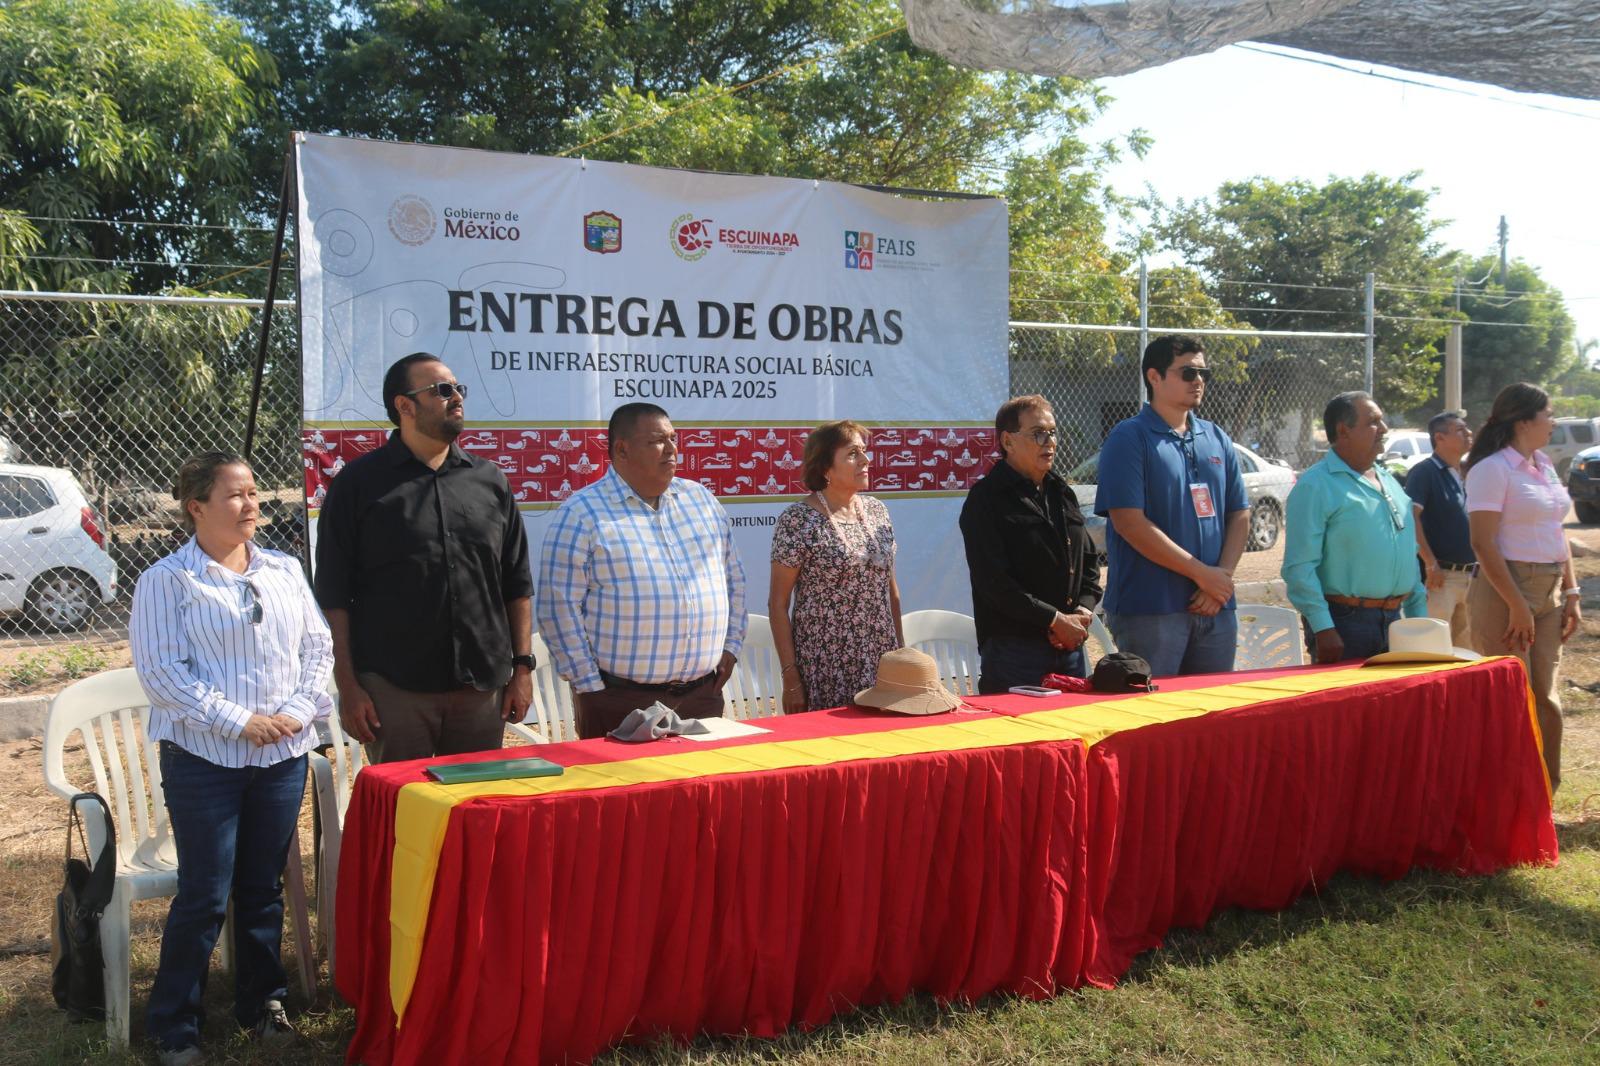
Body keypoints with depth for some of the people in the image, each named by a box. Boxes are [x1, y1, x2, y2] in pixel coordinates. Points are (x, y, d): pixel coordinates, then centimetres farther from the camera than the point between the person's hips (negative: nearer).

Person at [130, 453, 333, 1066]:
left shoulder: (284, 571, 10)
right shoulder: (167, 581, -5)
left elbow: (318, 645, 11)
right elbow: (162, 672, -11)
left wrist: (298, 709, -5)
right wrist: (238, 722, -17)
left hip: (283, 754, 4)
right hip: (204, 758, -4)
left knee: (264, 888, 14)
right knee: (204, 895, -1)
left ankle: (262, 1003, 29)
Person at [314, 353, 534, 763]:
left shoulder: (489, 480, 11)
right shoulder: (360, 483, 1)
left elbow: (517, 586, 14)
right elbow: (334, 596, -1)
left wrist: (522, 667, 7)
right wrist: (348, 687, -6)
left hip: (483, 685, 3)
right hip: (395, 688, -3)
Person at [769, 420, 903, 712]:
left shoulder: (877, 510, 8)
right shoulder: (798, 520, -9)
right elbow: (778, 603, -8)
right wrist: (790, 677, -12)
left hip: (881, 662, 5)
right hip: (824, 671, -5)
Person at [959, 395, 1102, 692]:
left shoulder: (1061, 493, 16)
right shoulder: (986, 499, -7)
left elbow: (1089, 559, 20)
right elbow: (993, 581, -15)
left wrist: (1084, 610, 0)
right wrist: (1056, 620, -15)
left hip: (1069, 645, 7)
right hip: (1013, 649, -7)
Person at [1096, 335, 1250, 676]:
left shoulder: (1217, 439, 14)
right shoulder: (1129, 439, -6)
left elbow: (1239, 515, 14)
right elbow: (1129, 522, -15)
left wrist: (1222, 576, -4)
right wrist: (1201, 573, -14)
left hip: (1216, 608, 6)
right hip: (1149, 609, -6)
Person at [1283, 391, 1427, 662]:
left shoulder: (1389, 482, 17)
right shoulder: (1314, 486, -10)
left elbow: (1410, 554, 22)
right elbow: (1300, 566, -16)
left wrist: (1419, 617, 16)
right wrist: (1323, 629, -21)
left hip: (1393, 620, 8)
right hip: (1343, 622, -8)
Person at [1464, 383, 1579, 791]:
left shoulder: (1543, 465, 14)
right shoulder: (1492, 468, -11)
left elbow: (1557, 533, 19)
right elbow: (1483, 543, -16)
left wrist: (1571, 593, 12)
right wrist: (1517, 605, -18)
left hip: (1549, 591, 8)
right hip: (1505, 589, -7)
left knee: (1545, 696, 10)